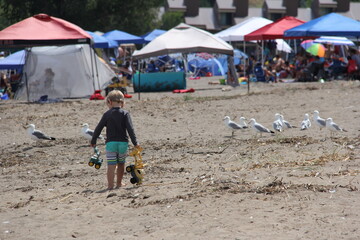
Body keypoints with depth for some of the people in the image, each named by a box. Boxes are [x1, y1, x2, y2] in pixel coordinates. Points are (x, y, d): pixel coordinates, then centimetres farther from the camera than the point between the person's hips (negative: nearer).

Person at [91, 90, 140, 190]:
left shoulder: (107, 114, 0)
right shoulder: (125, 113, -2)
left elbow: (98, 128, 4)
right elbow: (130, 129, -10)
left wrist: (93, 141, 16)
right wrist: (135, 142, -9)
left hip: (111, 143, -1)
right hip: (123, 142, 1)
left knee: (111, 165, -4)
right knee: (121, 164, 19)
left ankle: (110, 185, -12)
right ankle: (119, 183, 31)